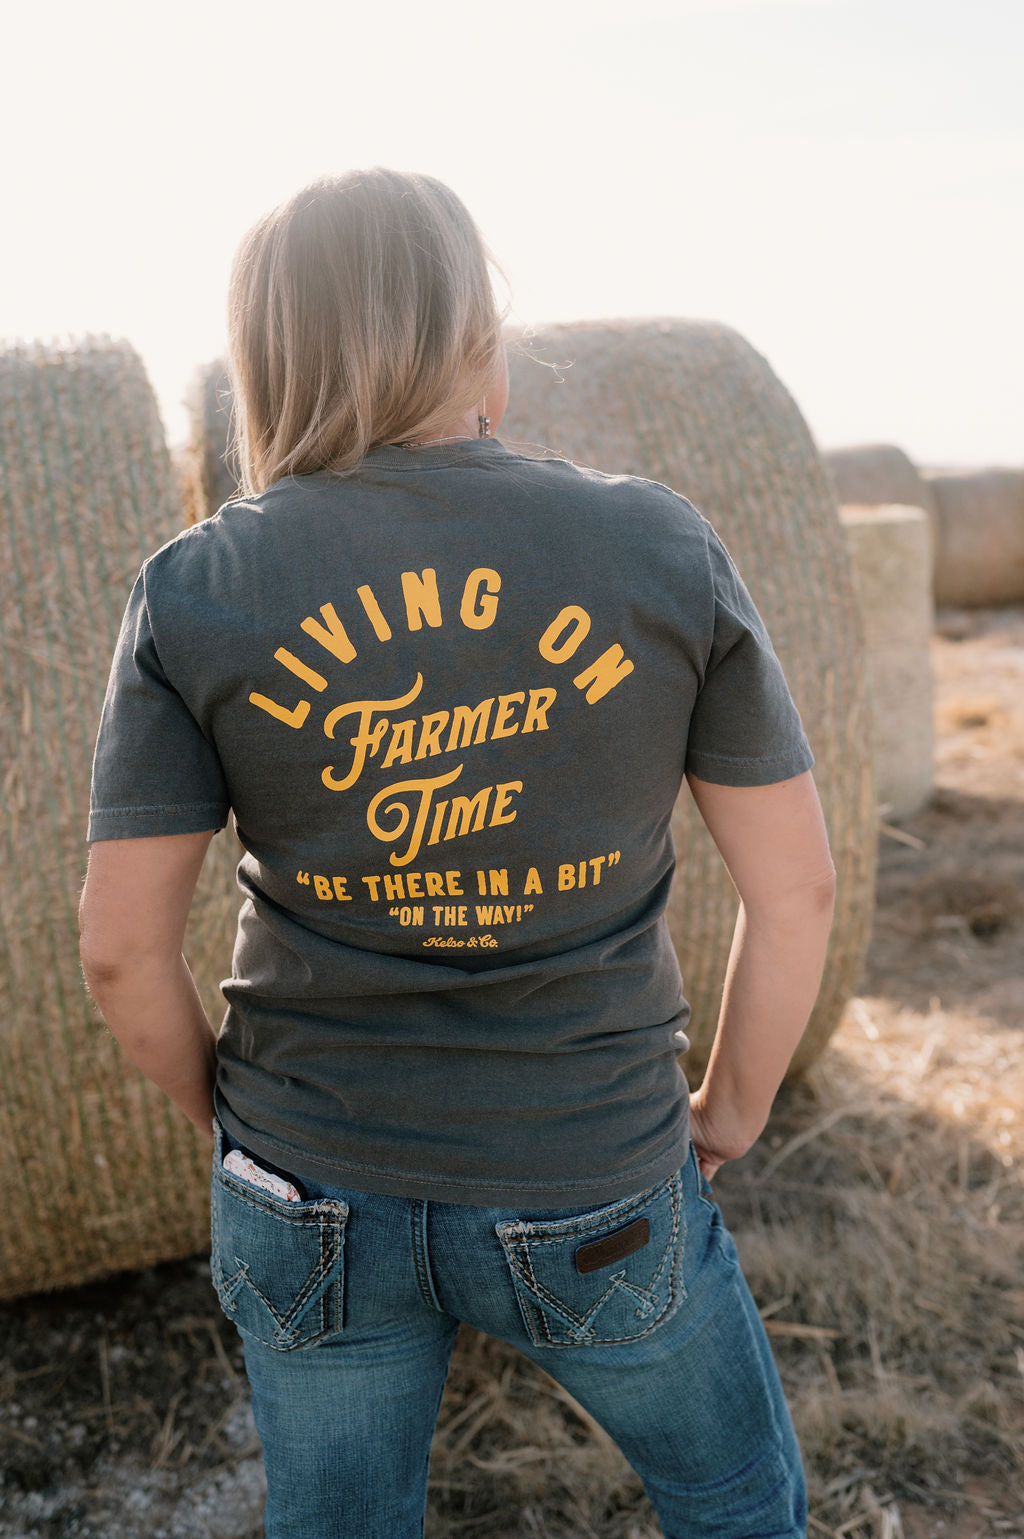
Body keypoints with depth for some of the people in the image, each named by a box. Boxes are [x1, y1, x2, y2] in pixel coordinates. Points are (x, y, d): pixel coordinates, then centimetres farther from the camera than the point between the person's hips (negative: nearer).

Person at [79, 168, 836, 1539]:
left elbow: (122, 946, -10)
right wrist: (733, 1111, 8)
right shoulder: (662, 552, -11)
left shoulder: (196, 594, -11)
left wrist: (222, 1107, 9)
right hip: (589, 1193, -1)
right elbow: (797, 883, -8)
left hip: (313, 1187, 2)